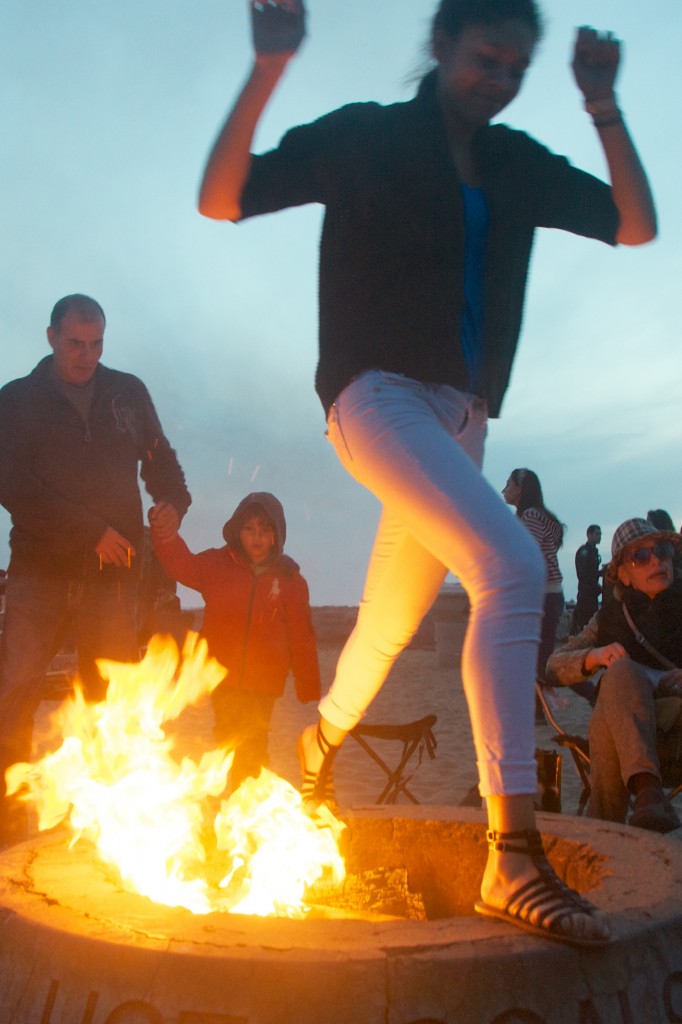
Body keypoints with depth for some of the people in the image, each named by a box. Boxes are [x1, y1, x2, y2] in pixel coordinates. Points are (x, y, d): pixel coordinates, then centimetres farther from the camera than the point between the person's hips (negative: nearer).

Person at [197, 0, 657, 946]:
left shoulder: (517, 165, 15)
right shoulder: (367, 138, 2)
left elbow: (636, 226, 13)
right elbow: (221, 198, -4)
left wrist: (603, 105, 5)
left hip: (460, 415, 7)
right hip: (378, 394, -7)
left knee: (393, 622, 14)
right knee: (514, 568, -28)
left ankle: (322, 741, 44)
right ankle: (514, 859, -28)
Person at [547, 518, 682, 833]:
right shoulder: (610, 617, 22)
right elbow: (554, 665, 15)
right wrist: (593, 657, -7)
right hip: (619, 718, 2)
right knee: (621, 670, -33)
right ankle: (647, 789, -51)